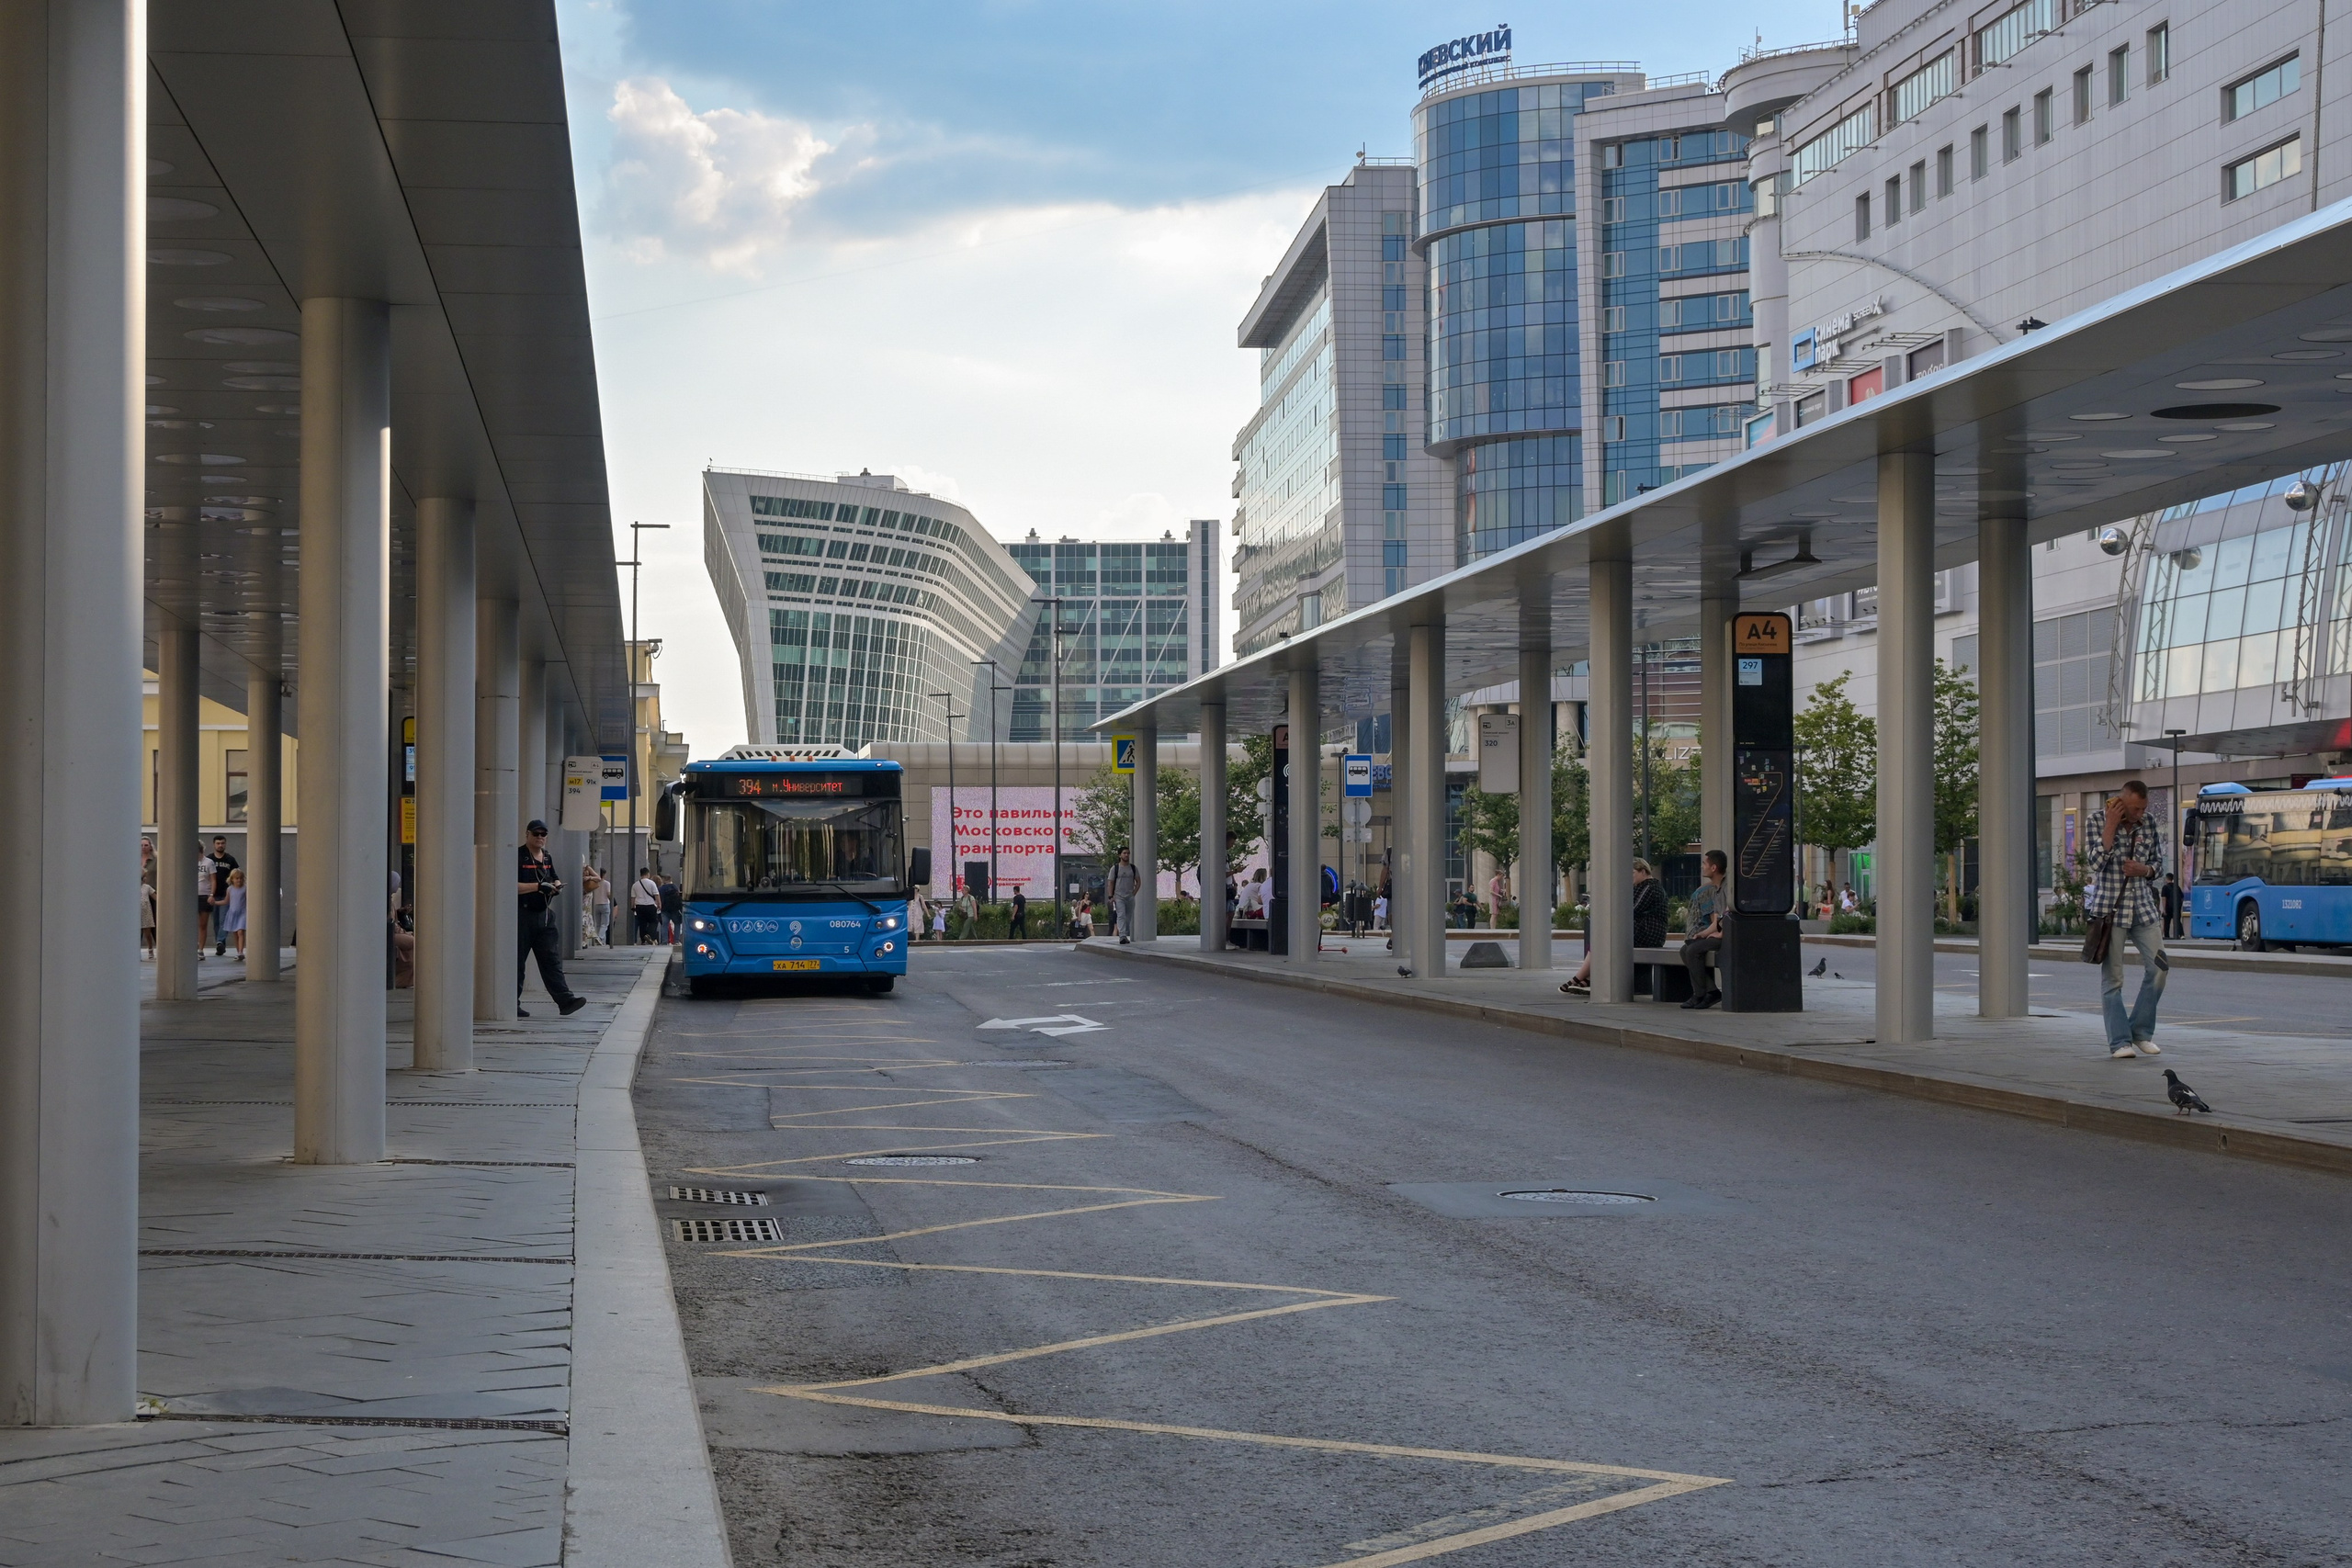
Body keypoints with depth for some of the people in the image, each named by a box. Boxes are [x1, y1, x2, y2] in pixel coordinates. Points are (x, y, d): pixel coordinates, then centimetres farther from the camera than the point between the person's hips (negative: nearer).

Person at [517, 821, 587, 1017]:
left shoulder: (547, 857, 16)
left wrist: (556, 886, 6)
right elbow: (512, 886, -17)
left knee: (551, 960, 0)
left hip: (544, 915, 7)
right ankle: (512, 1005, 7)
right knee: (517, 962, 0)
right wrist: (538, 886, -21)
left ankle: (565, 1000, -8)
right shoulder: (518, 857, -8)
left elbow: (553, 879, 30)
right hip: (522, 915, -7)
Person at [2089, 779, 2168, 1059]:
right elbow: (2096, 863, -16)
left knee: (2159, 967, -3)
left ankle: (2141, 1032, 11)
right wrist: (2111, 826, -18)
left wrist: (2144, 870, -8)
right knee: (2112, 977, -4)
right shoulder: (2099, 822, -5)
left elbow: (2159, 863, 13)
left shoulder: (2149, 824, 6)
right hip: (2109, 908, -4)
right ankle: (2120, 1041, 0)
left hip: (2143, 907, 4)